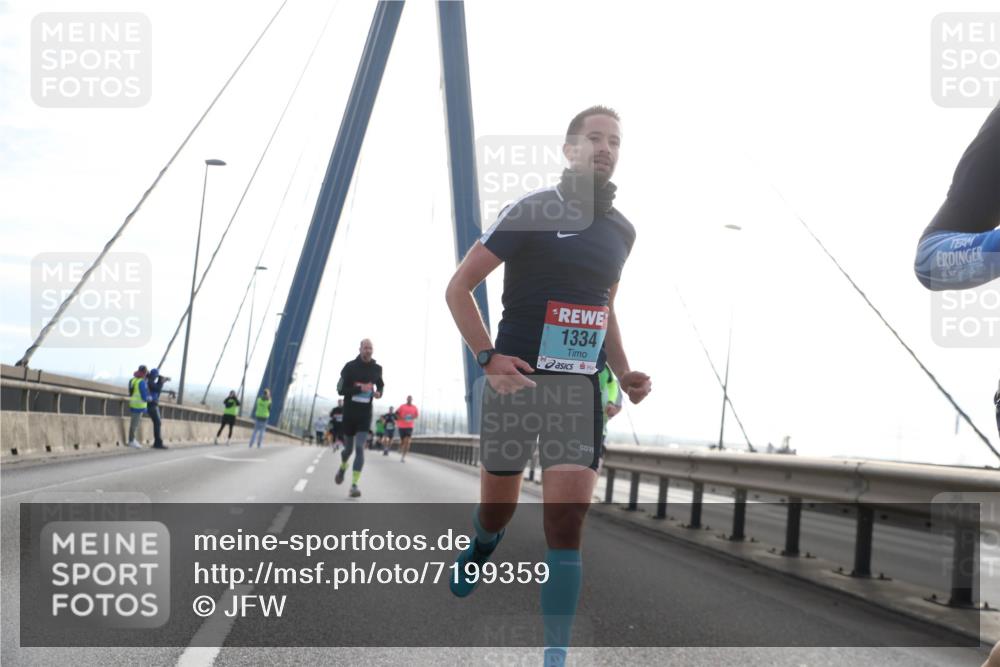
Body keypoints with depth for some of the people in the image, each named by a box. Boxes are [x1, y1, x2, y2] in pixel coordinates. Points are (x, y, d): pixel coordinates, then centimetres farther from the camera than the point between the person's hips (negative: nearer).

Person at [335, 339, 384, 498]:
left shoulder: (377, 368, 2)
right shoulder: (350, 366, -6)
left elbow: (381, 385, 21)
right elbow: (340, 389, -10)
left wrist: (379, 393, -2)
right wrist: (360, 388, -22)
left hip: (365, 414, 0)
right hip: (349, 412, 0)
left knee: (359, 448, -12)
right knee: (348, 448, 12)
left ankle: (354, 484, -12)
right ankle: (343, 468, 46)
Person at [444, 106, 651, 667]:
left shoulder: (622, 230, 11)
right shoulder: (531, 211, -7)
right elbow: (459, 288, -6)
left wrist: (626, 374, 10)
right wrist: (488, 357, -17)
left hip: (580, 388, 3)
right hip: (517, 379, -3)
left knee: (568, 522, -7)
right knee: (497, 513, 12)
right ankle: (465, 579, 47)